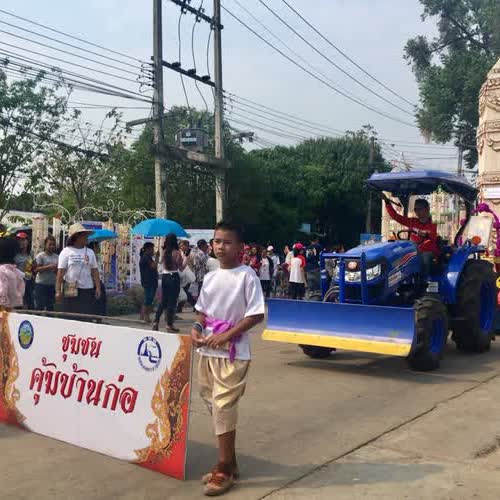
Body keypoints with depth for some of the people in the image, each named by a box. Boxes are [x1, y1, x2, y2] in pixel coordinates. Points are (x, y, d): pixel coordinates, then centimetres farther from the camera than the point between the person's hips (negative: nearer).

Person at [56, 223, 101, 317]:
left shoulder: (90, 252, 11)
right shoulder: (66, 252, 1)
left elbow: (95, 271, 10)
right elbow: (60, 273, -3)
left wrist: (98, 287, 1)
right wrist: (58, 291, -8)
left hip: (87, 290, 3)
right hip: (70, 291, -3)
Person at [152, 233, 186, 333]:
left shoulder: (164, 252, 3)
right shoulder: (177, 253, -11)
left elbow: (162, 263, 10)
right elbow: (181, 268, -7)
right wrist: (185, 259, 6)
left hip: (164, 277, 5)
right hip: (174, 277, -5)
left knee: (163, 301, 15)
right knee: (172, 302, 2)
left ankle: (156, 322, 11)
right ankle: (169, 325, 6)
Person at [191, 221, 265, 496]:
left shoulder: (247, 276, -9)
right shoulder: (210, 277, 9)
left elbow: (256, 315, -13)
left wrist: (227, 335, -18)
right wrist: (196, 327, -2)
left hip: (233, 353, -7)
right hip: (207, 351, 7)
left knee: (224, 407, -5)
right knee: (214, 406, 13)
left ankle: (224, 469, 9)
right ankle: (229, 462, 28)